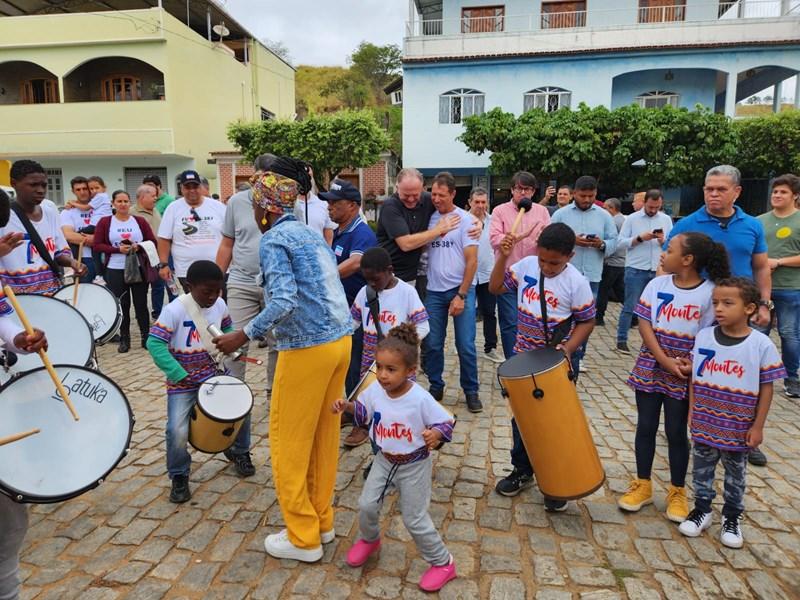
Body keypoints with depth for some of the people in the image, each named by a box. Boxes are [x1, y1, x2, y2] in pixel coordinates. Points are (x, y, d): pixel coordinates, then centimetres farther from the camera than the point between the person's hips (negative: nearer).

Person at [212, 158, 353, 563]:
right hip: (340, 340, 8)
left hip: (307, 348, -8)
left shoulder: (274, 240, -9)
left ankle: (303, 538, 18)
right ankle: (321, 521, 31)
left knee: (289, 441, 6)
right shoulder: (311, 234, 16)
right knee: (324, 435, 17)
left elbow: (284, 302, -21)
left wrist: (243, 336, -13)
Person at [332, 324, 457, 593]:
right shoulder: (374, 390, -15)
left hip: (414, 465, -5)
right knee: (366, 505, 9)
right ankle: (368, 540, 43)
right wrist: (346, 406, -12)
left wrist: (436, 435, -39)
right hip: (384, 461, 5)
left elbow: (446, 422, -19)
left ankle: (443, 563, 27)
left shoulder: (421, 399, -29)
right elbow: (363, 411, 6)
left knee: (414, 519, 4)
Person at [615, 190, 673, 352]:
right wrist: (640, 238, -18)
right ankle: (621, 340, 8)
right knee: (630, 306, 0)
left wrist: (663, 241, -11)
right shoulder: (632, 219, 0)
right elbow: (621, 242, -6)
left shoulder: (666, 220, 9)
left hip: (658, 271, 3)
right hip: (636, 270, -3)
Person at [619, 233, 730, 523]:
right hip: (650, 368, 2)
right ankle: (642, 485, 27)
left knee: (676, 432, 9)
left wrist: (692, 365, -19)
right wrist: (665, 361, -14)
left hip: (684, 376, -2)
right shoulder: (657, 284, -4)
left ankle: (677, 492, 27)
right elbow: (645, 325, -6)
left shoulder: (710, 293, -10)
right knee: (646, 427, 11)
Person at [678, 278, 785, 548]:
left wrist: (758, 426, -6)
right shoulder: (703, 336, -7)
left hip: (738, 429, -2)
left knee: (735, 474, 17)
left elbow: (766, 388, -7)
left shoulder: (762, 344, -14)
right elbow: (695, 377, 1)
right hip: (704, 423, 2)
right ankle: (702, 509, 35)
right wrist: (692, 411, 2)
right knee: (701, 469, 16)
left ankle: (732, 517, 35)